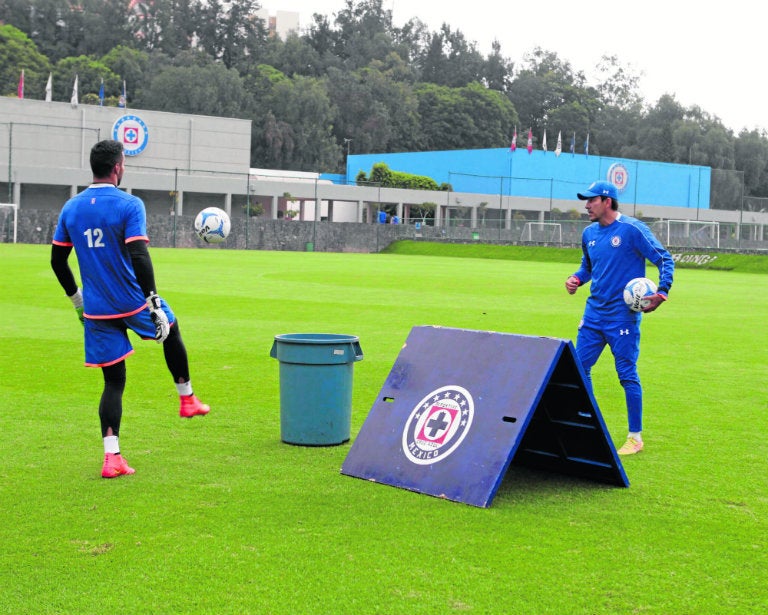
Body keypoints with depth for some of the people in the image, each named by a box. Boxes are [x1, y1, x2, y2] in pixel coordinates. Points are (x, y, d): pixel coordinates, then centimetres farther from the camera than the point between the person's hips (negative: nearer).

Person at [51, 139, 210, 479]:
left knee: (113, 381, 8)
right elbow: (139, 257, -23)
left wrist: (77, 299, 23)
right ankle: (187, 399, 39)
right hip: (133, 303, -4)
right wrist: (154, 303, -21)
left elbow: (57, 260, 10)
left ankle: (112, 457, 0)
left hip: (97, 311, 4)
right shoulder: (129, 205, -12)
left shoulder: (71, 208, 5)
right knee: (171, 330, 28)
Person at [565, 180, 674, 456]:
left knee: (627, 374, -2)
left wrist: (661, 293, -21)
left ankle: (635, 437, 9)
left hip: (623, 316, -7)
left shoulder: (631, 229, -11)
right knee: (579, 368, 7)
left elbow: (665, 259, -8)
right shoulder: (589, 234, 9)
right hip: (593, 313, 7)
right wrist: (576, 278, 4)